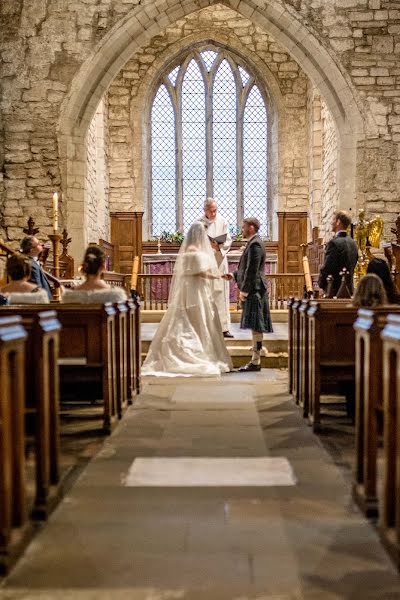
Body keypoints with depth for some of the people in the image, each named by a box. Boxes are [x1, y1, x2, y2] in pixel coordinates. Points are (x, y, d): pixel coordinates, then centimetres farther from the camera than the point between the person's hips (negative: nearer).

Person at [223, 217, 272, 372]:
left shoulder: (254, 244, -15)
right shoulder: (254, 242, 17)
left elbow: (252, 270, -19)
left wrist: (244, 290, -17)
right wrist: (233, 275, 15)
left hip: (254, 290, -10)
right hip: (253, 290, 10)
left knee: (256, 326, -6)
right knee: (256, 327, 12)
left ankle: (256, 362, -2)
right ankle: (255, 359, 18)